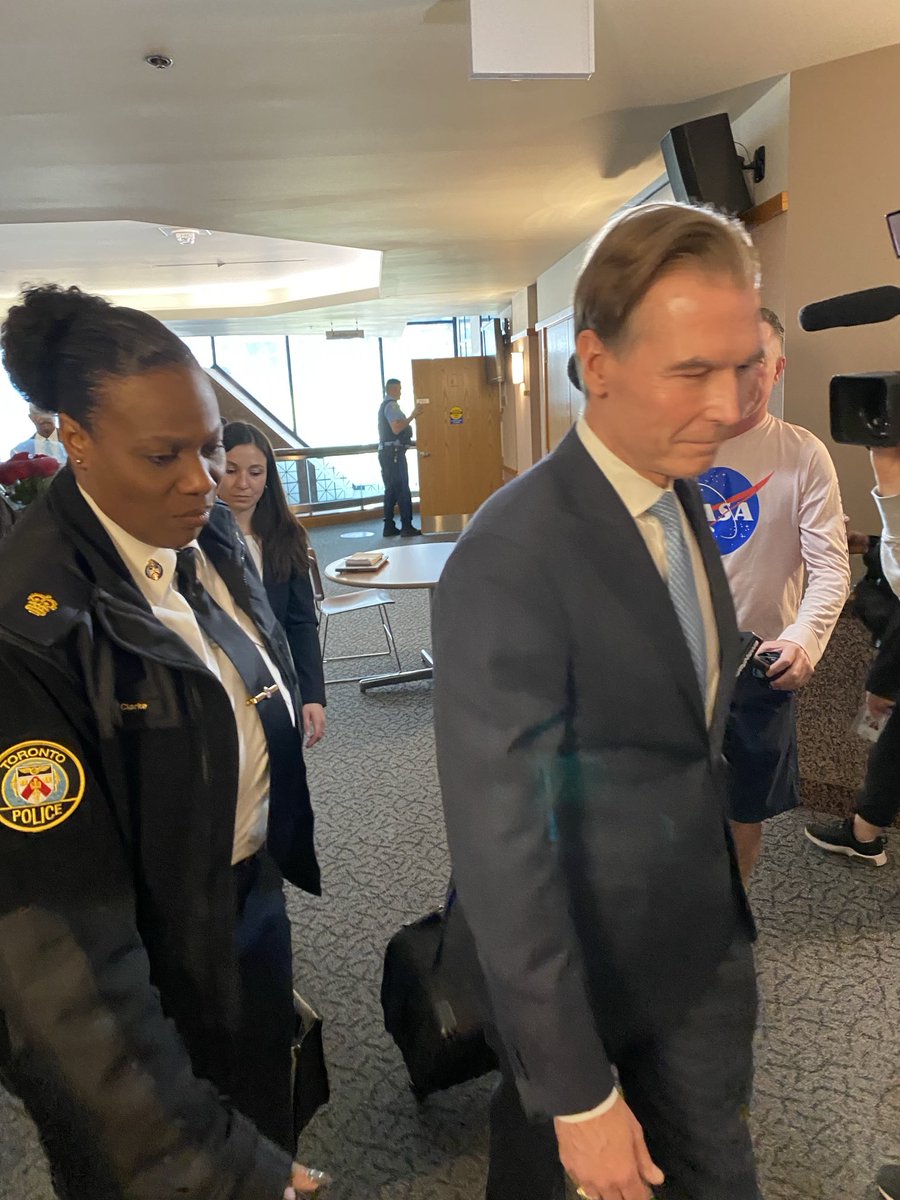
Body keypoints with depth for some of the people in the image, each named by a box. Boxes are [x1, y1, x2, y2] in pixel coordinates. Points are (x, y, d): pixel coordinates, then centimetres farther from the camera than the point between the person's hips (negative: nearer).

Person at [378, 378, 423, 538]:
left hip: (386, 452, 10)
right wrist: (412, 416, -20)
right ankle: (407, 527, -8)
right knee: (402, 489, -8)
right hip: (394, 452, -10)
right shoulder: (392, 405, -11)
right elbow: (396, 428, -22)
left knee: (391, 489, 10)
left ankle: (389, 527, 11)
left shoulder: (384, 405, 21)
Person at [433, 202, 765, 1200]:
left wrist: (721, 881, 11)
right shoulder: (509, 562, -31)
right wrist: (577, 1093, -20)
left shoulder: (683, 495, -3)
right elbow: (497, 843, -28)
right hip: (578, 956, -6)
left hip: (704, 932, 7)